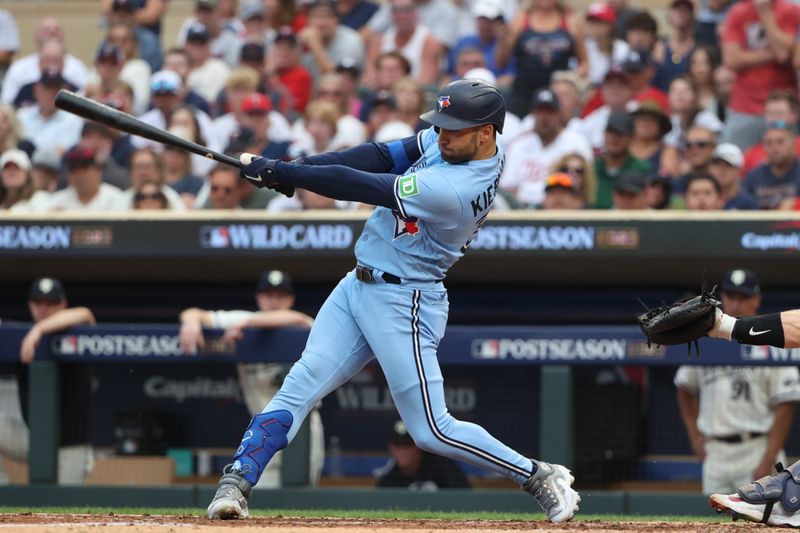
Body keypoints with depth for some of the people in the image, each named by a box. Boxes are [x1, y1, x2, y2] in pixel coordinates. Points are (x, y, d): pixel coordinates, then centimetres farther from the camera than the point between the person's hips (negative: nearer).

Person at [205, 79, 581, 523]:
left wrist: (279, 173, -19)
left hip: (403, 304, -9)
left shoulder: (454, 188, -28)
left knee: (433, 431, -4)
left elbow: (362, 187, -26)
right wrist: (297, 166, -12)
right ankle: (236, 483, -7)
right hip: (358, 286, 9)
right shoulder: (455, 144, 0)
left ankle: (541, 478, 9)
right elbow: (385, 156, 0)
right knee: (300, 386, -3)